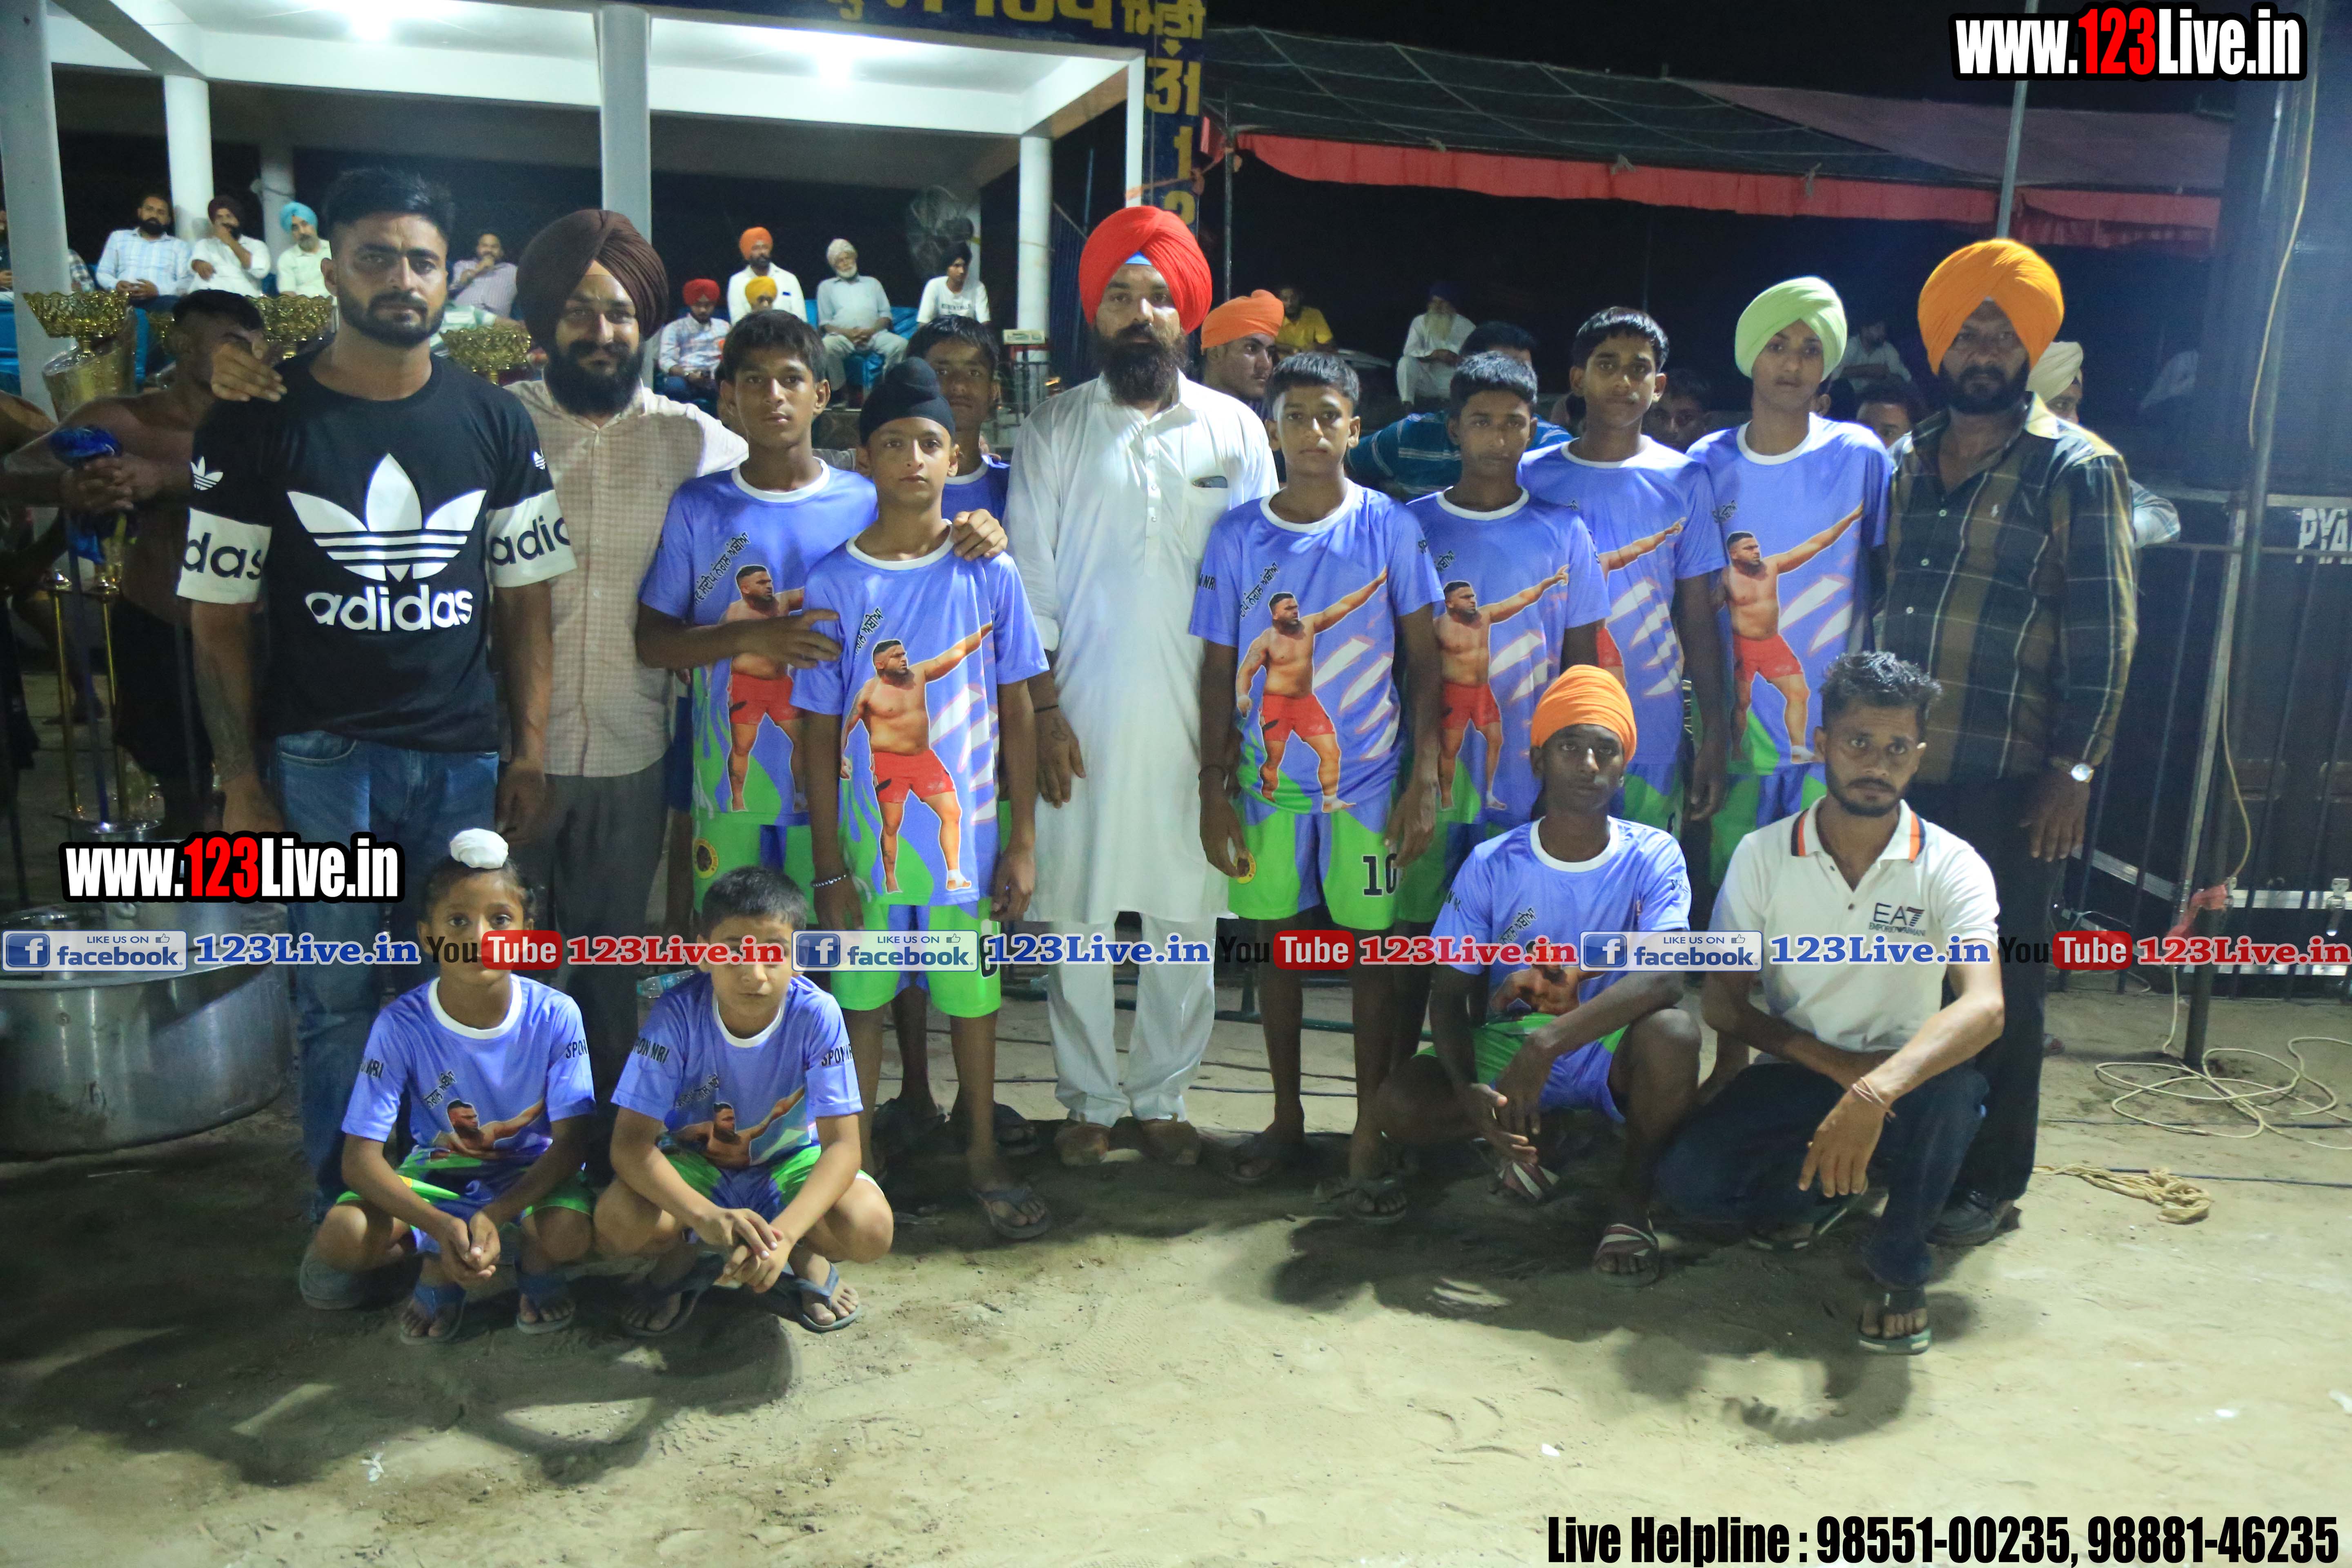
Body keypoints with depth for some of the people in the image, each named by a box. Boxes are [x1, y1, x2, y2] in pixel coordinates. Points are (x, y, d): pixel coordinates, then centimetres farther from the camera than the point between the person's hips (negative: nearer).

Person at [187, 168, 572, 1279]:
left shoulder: (492, 422, 5)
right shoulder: (259, 423, -1)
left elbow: (524, 597, 7)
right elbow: (219, 617, 0)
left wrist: (529, 748, 1)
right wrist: (242, 781, -5)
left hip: (462, 758, 2)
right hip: (320, 758, -1)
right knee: (339, 998, 5)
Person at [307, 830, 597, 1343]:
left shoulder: (555, 1016, -19)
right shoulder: (401, 1026, -18)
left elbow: (571, 1142, -17)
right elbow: (360, 1158, -19)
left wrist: (492, 1216, -33)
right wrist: (441, 1227, -35)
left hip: (533, 1171, -1)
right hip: (437, 1171, 1)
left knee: (570, 1236, -33)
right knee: (340, 1238, -27)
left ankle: (537, 1265, 4)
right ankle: (439, 1268, 3)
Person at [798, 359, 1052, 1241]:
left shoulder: (989, 576, -2)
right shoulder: (834, 585, -3)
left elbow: (1017, 714, 2)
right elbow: (821, 733, -2)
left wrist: (1023, 839, -1)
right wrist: (829, 867, -4)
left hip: (967, 831, 0)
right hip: (868, 836, 0)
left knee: (972, 994, 12)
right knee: (862, 998, 11)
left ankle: (983, 1156, 30)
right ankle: (859, 1160, 29)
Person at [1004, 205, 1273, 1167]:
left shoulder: (1235, 430, 7)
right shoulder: (1055, 430, 5)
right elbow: (1029, 582, 3)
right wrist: (1042, 710, -5)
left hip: (1196, 718, 1)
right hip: (1081, 717, -1)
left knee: (1187, 915, 6)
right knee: (1074, 914, 4)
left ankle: (1163, 1098, 22)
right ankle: (1090, 1101, 20)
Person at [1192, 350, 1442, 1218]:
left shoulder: (1390, 527, -2)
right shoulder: (1237, 535, 2)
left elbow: (1424, 659, -1)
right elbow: (1219, 668, 4)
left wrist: (1424, 779, -7)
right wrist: (1214, 787, 0)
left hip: (1368, 777, -2)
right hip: (1267, 777, 2)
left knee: (1371, 948, 3)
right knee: (1278, 939, 11)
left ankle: (1368, 1139, 14)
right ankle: (1287, 1117, 28)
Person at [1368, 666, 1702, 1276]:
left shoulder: (1653, 856, -9)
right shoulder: (1492, 865, -6)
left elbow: (1665, 976, -26)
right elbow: (1450, 996, -4)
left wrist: (1550, 1040, -40)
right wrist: (1469, 1091, -26)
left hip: (1612, 1051, -1)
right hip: (1508, 1045, 2)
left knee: (1673, 1032, -35)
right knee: (1399, 1105, -24)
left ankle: (1632, 1196, -8)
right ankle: (1539, 1133, 7)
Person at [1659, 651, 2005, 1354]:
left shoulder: (1952, 867, -11)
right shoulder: (1763, 856, -5)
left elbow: (1985, 1005, -27)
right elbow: (1726, 1001, -3)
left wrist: (1876, 1091, -44)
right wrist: (1833, 1062, -20)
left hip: (1903, 1084, -1)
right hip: (1793, 1078, 2)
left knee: (1954, 1086, -37)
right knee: (1687, 1180, -25)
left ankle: (1898, 1264, -8)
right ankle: (1832, 1185, 10)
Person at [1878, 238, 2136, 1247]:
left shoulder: (2077, 469, -2)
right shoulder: (1907, 462, 13)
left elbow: (2105, 632, -6)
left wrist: (2075, 769, -12)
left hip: (2010, 780, -5)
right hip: (1898, 765, 5)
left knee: (1999, 983, 4)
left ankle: (1990, 1182, 18)